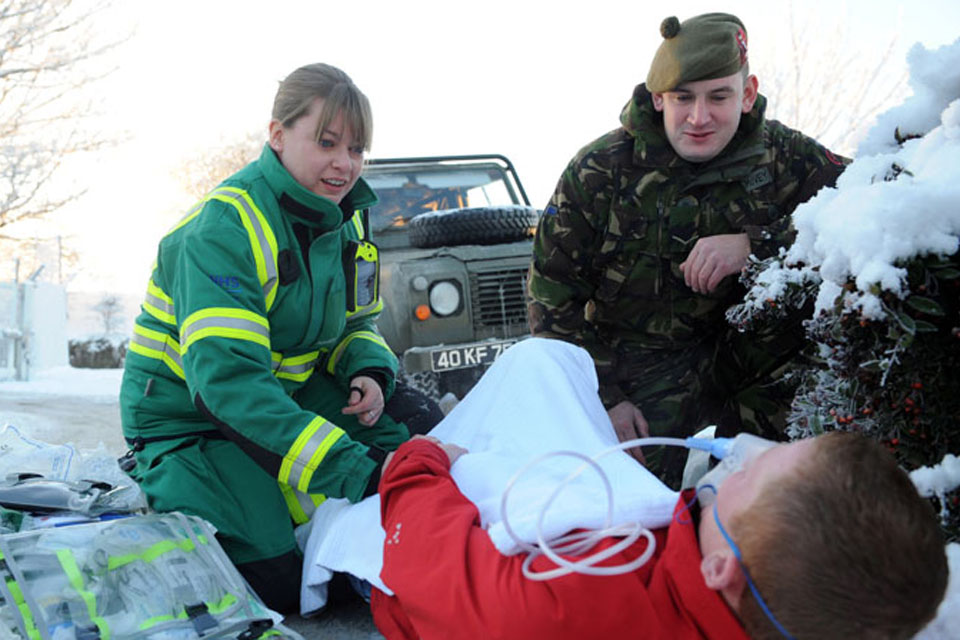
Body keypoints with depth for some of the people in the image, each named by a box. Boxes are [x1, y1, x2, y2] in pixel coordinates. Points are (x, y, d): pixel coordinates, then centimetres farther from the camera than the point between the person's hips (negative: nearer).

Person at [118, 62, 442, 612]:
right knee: (275, 580, -17)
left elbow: (357, 325, 13)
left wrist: (370, 373, -14)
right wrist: (357, 473, -43)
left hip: (293, 391, 7)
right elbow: (226, 379, -36)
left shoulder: (346, 220, -1)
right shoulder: (225, 228, -26)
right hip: (189, 419, -7)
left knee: (420, 430, -6)